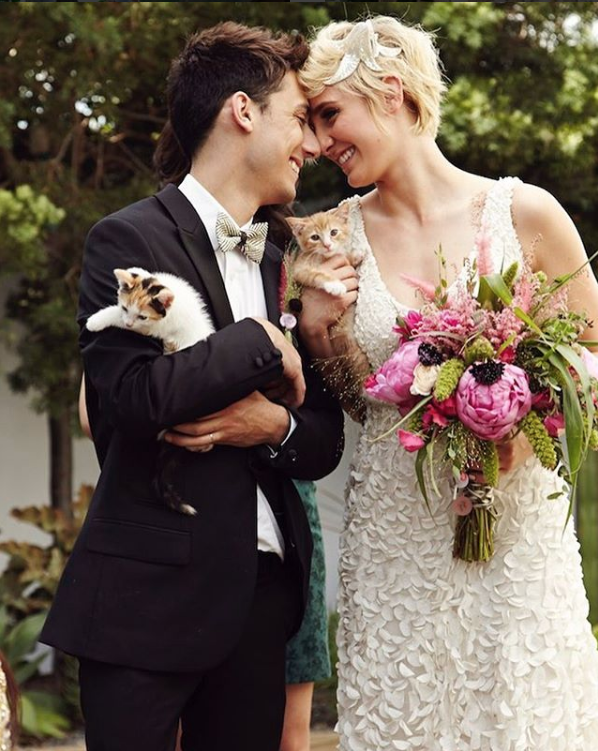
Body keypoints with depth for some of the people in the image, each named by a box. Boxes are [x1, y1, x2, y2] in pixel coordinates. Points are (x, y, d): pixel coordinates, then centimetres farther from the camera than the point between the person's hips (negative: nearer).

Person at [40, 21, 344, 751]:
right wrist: (259, 340, -11)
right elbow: (132, 392, -21)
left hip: (262, 595, 6)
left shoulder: (278, 266, 14)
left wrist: (276, 425, -7)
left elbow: (326, 441, 14)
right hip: (148, 597, -6)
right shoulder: (129, 239, -6)